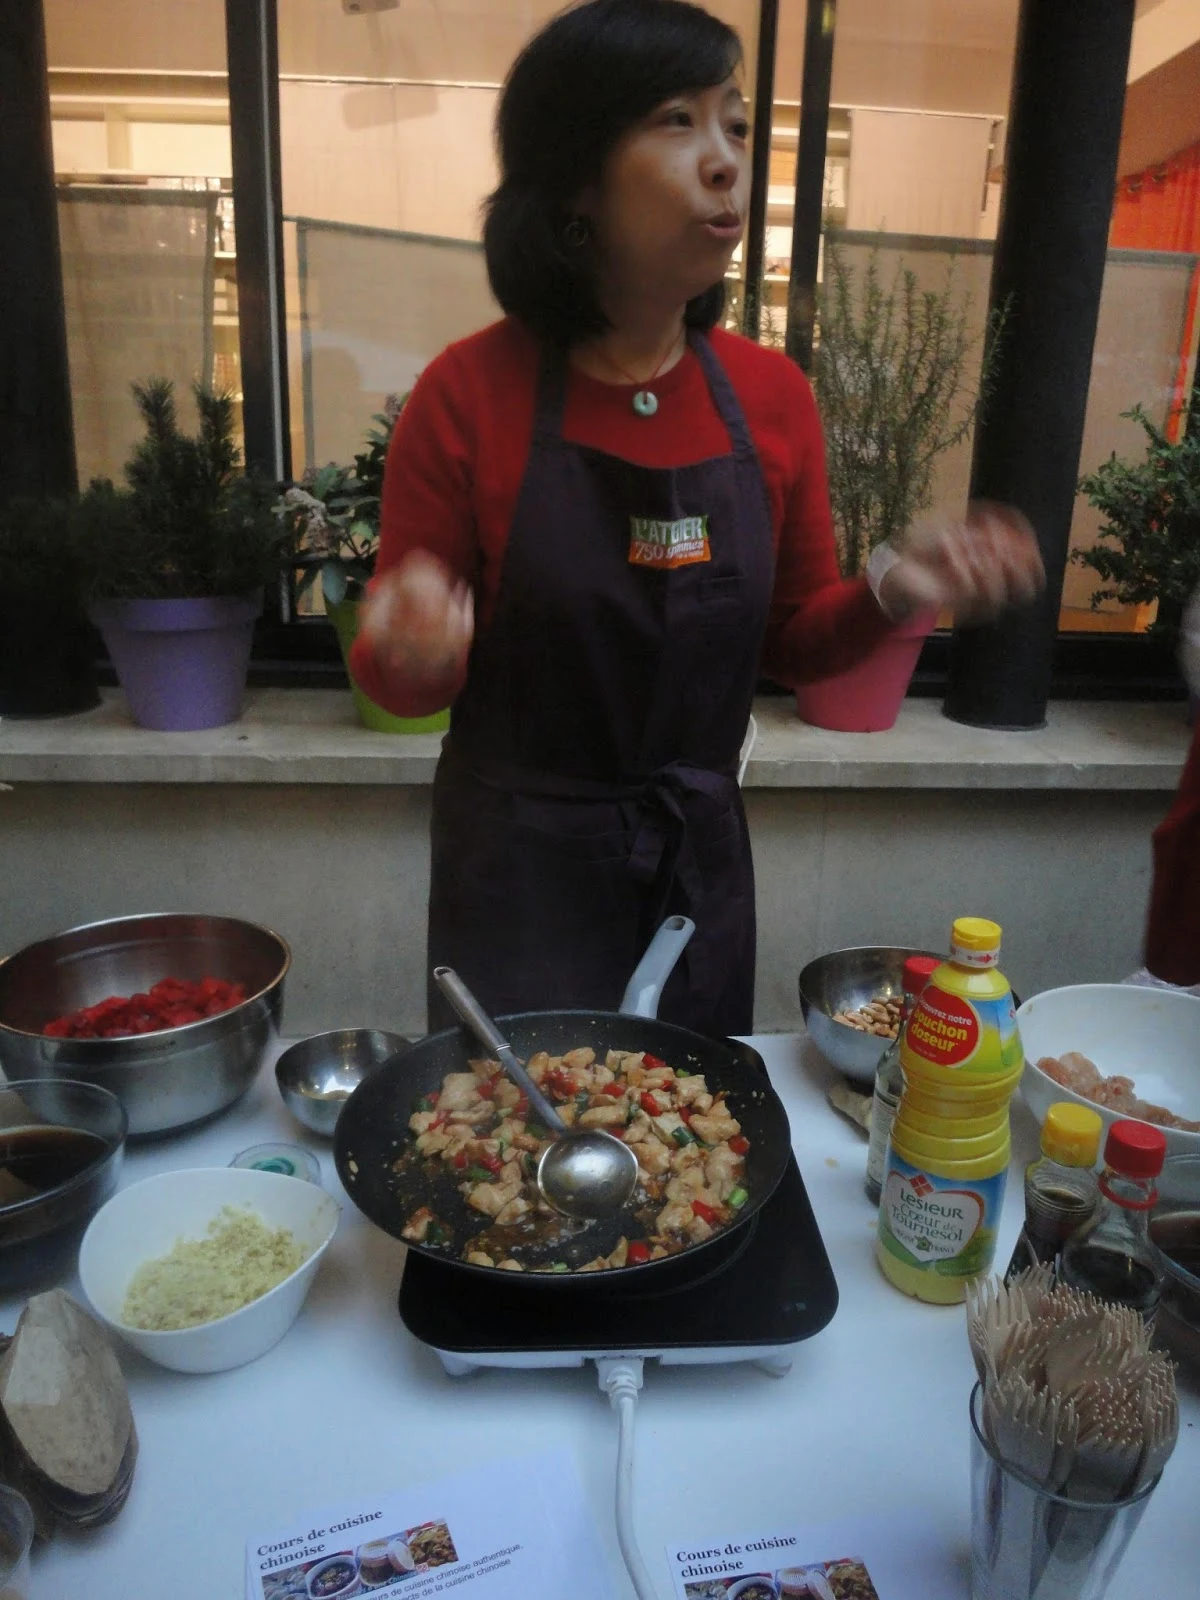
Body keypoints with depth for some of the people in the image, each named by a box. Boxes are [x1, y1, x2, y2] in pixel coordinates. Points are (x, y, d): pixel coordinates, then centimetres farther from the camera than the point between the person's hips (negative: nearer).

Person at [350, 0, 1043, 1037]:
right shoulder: (468, 393, -13)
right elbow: (405, 684, -6)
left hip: (701, 864, 4)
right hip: (520, 869, -3)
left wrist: (888, 593, -12)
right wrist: (415, 645, -28)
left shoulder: (774, 397, -2)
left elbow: (791, 643, 7)